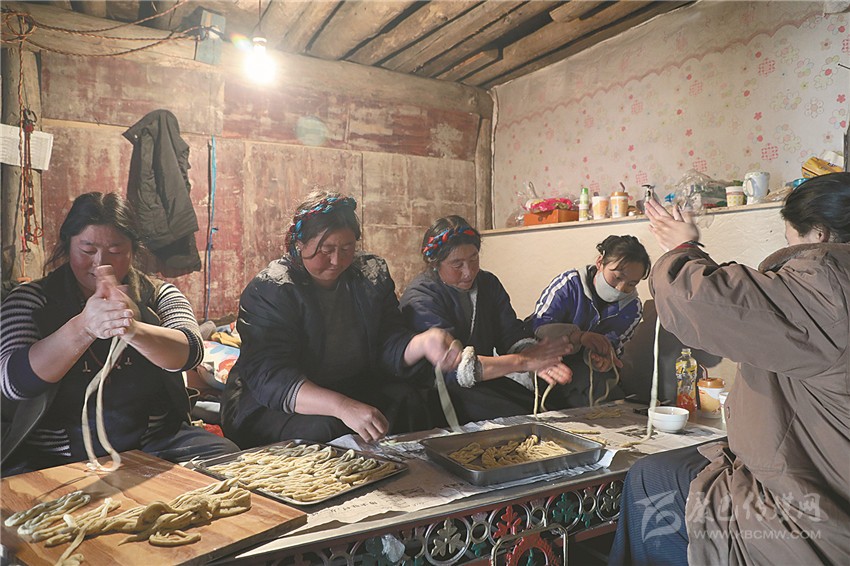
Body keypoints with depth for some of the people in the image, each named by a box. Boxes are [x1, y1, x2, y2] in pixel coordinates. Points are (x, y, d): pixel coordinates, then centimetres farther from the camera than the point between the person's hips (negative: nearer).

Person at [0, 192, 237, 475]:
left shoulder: (158, 295, 6)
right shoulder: (30, 299, 3)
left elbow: (190, 352, -14)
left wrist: (133, 330, -35)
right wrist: (83, 328, -30)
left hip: (152, 446, 2)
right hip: (54, 457, -1)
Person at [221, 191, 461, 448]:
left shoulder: (372, 274, 1)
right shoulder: (268, 291, -15)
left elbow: (390, 346, -2)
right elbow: (268, 376, -27)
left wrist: (424, 342, -27)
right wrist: (342, 407, -41)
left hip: (358, 392, 5)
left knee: (406, 399, -21)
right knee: (321, 430, -33)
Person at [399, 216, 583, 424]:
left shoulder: (488, 283, 7)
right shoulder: (420, 299, -18)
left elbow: (513, 334, -3)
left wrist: (538, 360, -27)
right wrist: (523, 361, -32)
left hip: (484, 378, 7)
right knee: (521, 422, -27)